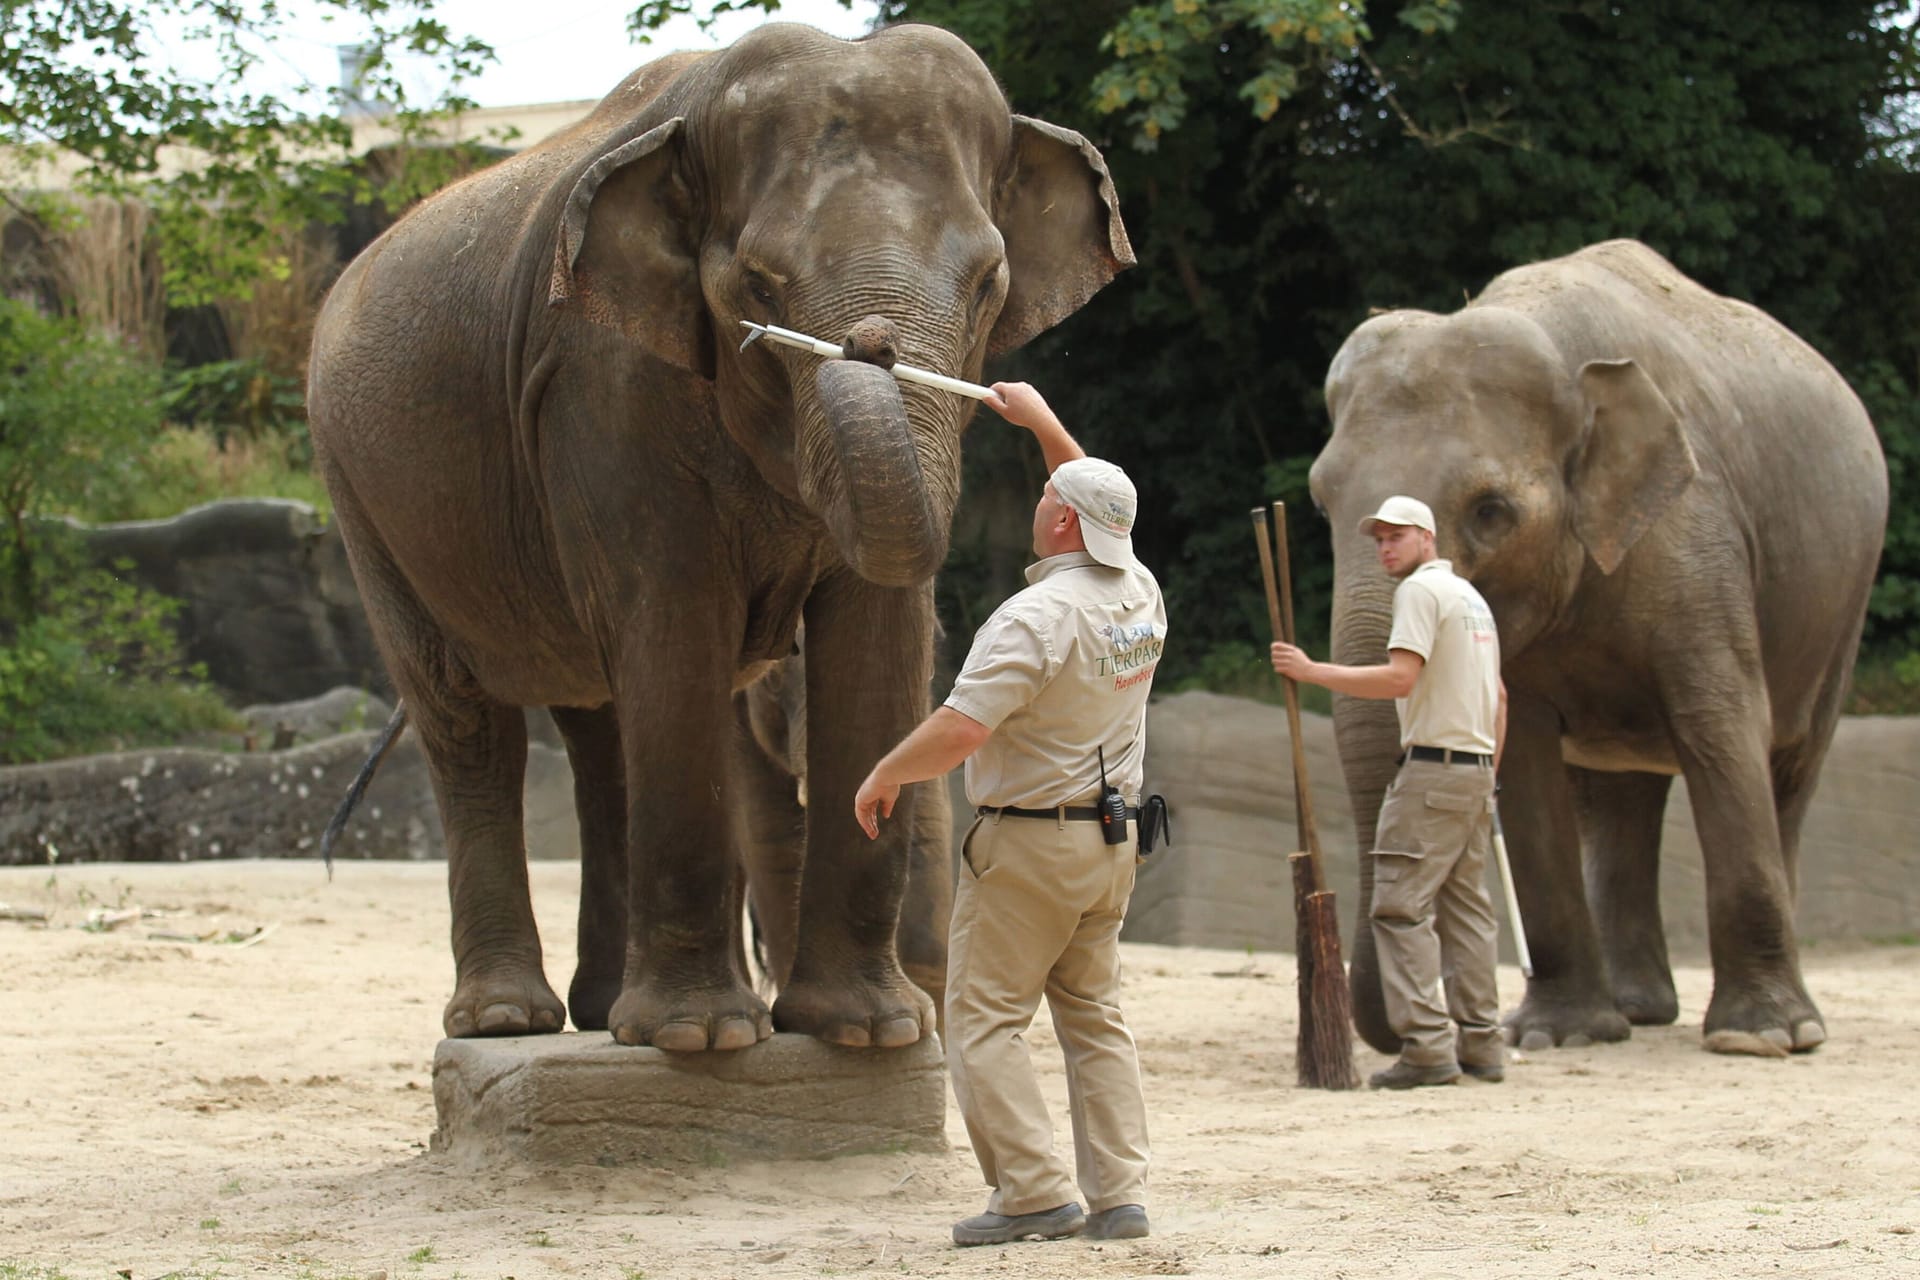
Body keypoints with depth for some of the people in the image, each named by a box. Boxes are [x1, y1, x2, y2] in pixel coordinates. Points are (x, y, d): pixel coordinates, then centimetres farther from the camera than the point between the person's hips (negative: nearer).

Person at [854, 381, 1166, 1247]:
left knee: (984, 1018, -2)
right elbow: (1102, 509, 26)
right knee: (1094, 1016, 11)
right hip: (1112, 841, 8)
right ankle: (1119, 1195, 6)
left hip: (1029, 842, -8)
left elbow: (960, 730, -25)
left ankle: (1035, 1191, -9)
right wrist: (1044, 424, 33)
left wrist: (882, 777, -8)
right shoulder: (1140, 593, 3)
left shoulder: (1037, 616, -21)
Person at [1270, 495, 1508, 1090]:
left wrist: (1311, 671, -17)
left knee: (1402, 905, -9)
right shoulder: (1471, 597, 20)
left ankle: (1428, 1045, -16)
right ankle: (1481, 1044, 11)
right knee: (1464, 904, 12)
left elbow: (1400, 678, -21)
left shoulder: (1421, 589, -9)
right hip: (1477, 767, 10)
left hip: (1435, 767, -10)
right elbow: (1499, 695, 24)